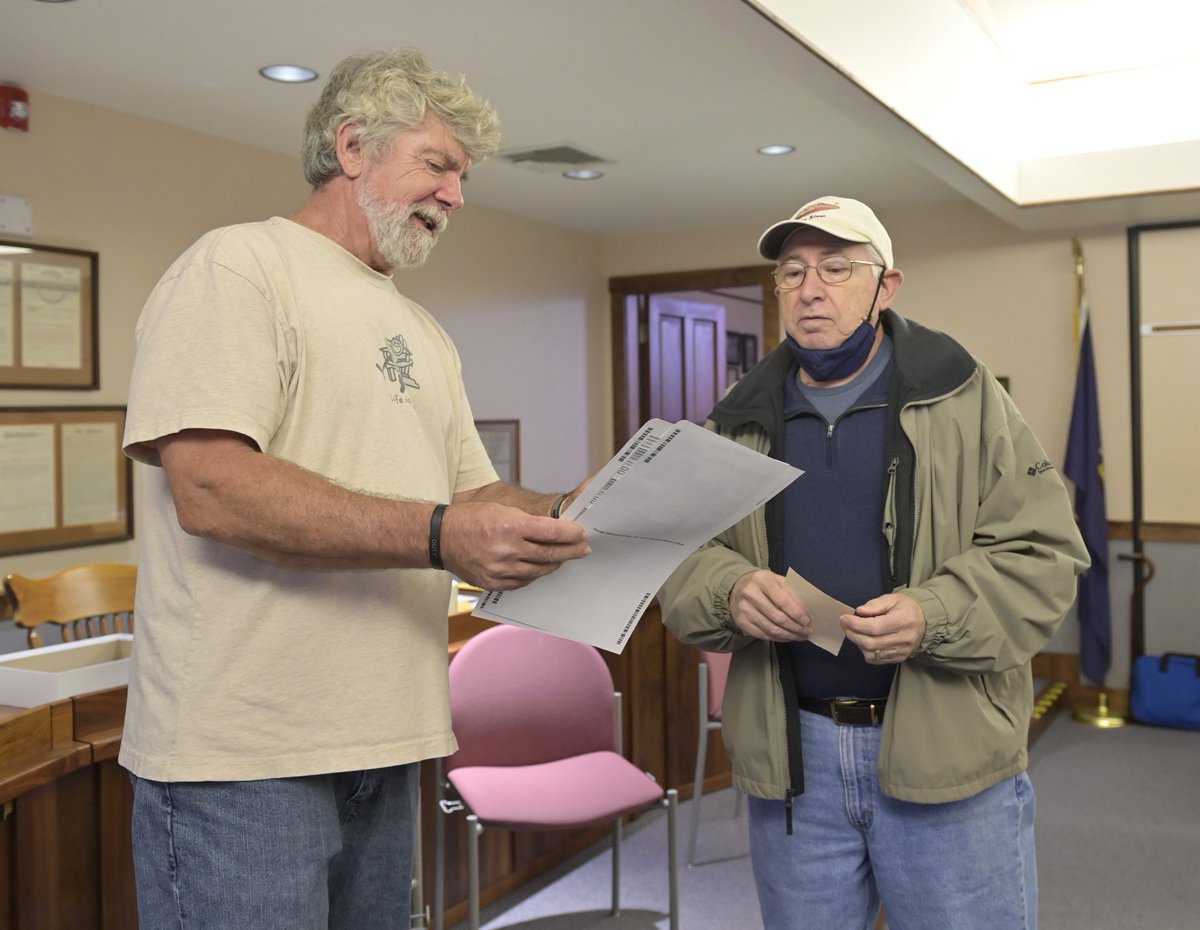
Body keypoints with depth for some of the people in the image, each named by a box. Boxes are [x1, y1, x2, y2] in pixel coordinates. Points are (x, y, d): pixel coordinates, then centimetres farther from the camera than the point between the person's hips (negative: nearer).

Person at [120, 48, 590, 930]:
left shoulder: (424, 333, 19)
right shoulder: (236, 267, -7)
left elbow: (474, 495, 18)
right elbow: (211, 488, -21)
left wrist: (563, 517, -2)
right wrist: (441, 536, -26)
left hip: (386, 744, 8)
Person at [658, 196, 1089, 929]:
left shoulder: (965, 399, -1)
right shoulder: (741, 424, 8)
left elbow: (1043, 554, -5)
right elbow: (679, 565, 6)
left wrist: (936, 616, -22)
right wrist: (730, 591, -17)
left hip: (947, 752, -2)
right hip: (792, 755, 3)